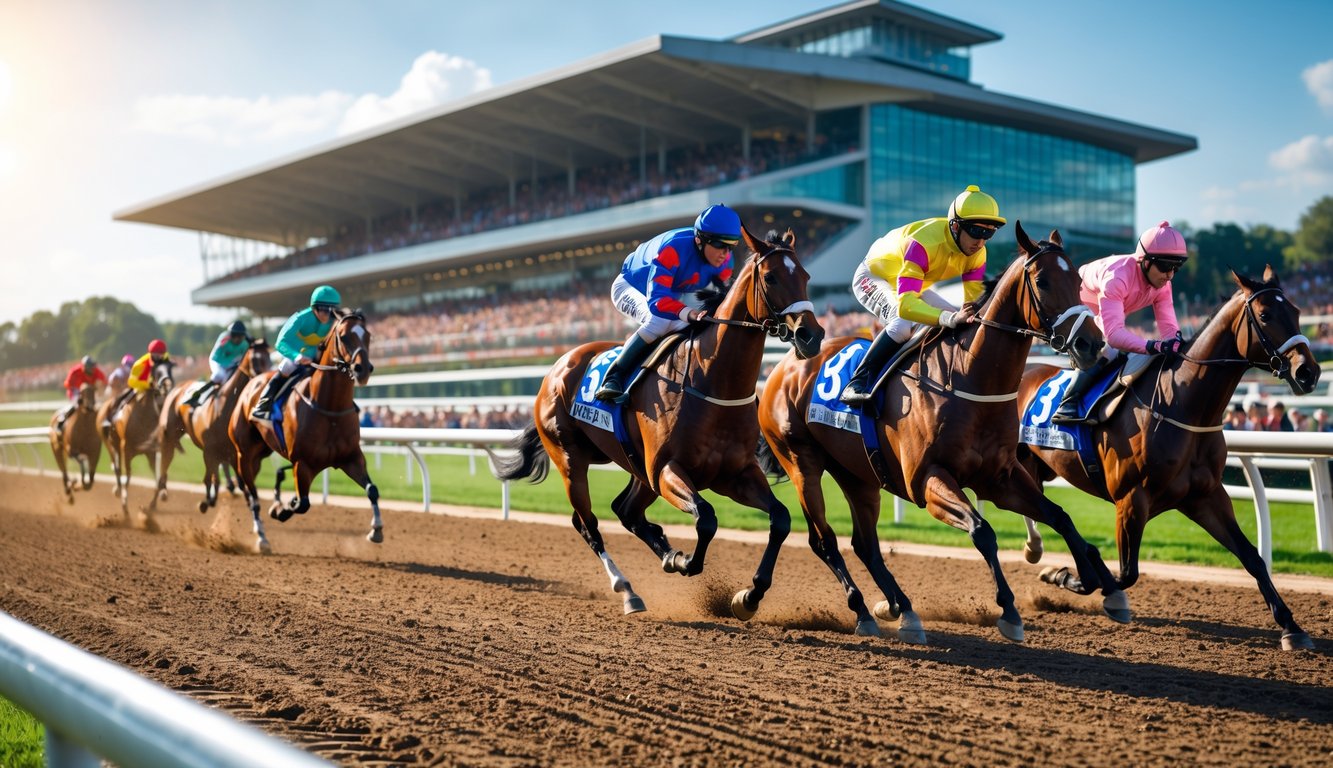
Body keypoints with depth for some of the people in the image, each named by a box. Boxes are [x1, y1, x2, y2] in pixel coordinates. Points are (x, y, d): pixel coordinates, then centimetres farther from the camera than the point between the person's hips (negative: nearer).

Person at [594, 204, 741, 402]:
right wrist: (689, 313, -65)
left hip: (671, 295, 7)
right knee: (660, 320, -35)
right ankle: (613, 377, -30)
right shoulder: (672, 250, -41)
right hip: (630, 287, -7)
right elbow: (657, 299, -48)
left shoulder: (724, 259, -21)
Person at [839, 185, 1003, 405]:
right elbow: (905, 305, -49)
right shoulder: (924, 243, -40)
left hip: (914, 285, 8)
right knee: (905, 324, -35)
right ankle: (856, 384, -29)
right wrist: (950, 318, -62)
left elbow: (975, 300, -15)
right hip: (873, 279, -8)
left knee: (961, 326, 1)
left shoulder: (977, 253, -17)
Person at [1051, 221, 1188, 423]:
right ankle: (1067, 406, -27)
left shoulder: (1162, 283, -18)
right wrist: (1155, 346, -63)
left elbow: (1168, 326, -22)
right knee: (1107, 351, -28)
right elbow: (1113, 333, -51)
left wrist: (1177, 343, -46)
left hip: (1105, 315, 8)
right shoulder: (1117, 276, -42)